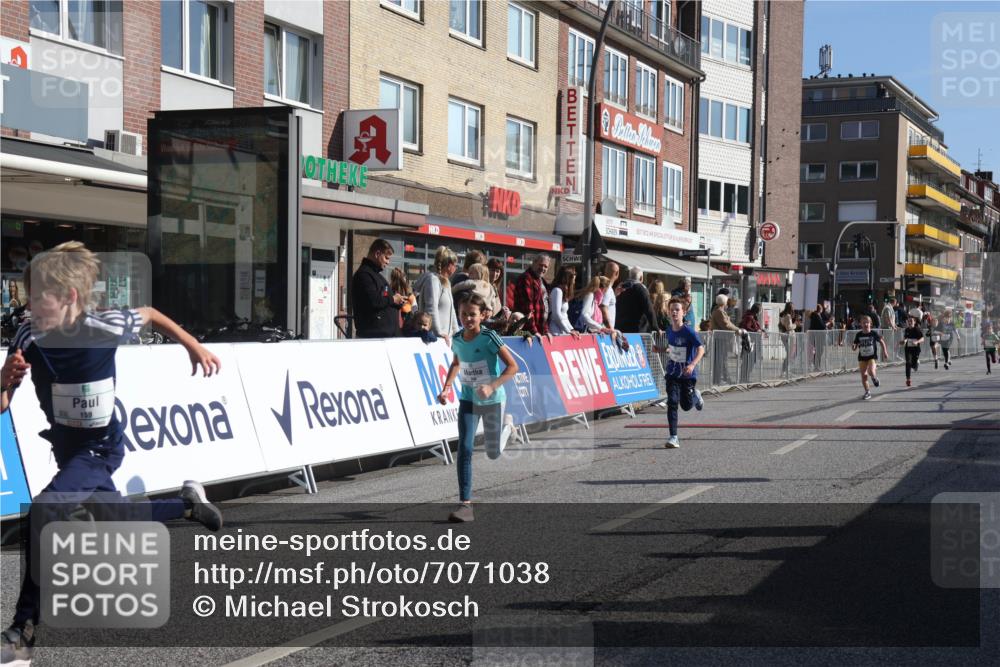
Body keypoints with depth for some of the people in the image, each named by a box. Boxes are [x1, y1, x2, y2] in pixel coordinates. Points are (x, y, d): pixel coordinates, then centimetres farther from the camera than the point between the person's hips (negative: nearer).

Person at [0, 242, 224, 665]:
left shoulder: (105, 328, -24)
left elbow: (150, 315, -2)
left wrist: (194, 346, 3)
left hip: (99, 447, -5)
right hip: (66, 446, 5)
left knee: (44, 514, -26)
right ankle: (188, 504, 50)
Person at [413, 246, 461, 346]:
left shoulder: (446, 282, 19)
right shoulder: (433, 279, -10)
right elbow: (432, 309, -18)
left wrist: (456, 332, 19)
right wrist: (439, 334, -20)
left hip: (447, 335, 9)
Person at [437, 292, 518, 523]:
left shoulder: (489, 337, -19)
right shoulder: (457, 340, -4)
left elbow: (513, 366, -20)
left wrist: (492, 386, -32)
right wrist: (446, 387, 5)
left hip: (492, 401, -3)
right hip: (468, 400, 3)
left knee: (493, 453, 11)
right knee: (464, 448, -13)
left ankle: (507, 427, 46)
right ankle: (465, 504, -13)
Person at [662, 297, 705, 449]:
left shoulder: (689, 332, -18)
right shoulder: (669, 330, 0)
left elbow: (701, 349, -25)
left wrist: (692, 364, -37)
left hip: (688, 374, -3)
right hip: (673, 372, 3)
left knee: (686, 405, 10)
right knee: (672, 402, -12)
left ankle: (695, 396, 46)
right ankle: (673, 437, -10)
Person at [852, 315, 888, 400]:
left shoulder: (874, 333, -5)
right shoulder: (858, 335, -1)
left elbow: (881, 342, 7)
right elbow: (855, 346, 5)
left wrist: (884, 351, -1)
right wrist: (853, 347, -17)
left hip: (872, 356, -3)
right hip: (862, 358, 3)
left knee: (871, 371, -25)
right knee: (863, 375, 2)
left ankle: (874, 378, 12)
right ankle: (867, 392, 15)